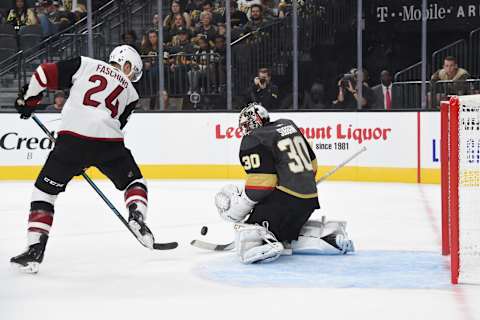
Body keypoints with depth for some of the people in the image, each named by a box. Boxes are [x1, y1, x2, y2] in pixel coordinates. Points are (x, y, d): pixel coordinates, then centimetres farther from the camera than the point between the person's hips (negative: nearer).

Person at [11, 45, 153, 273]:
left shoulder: (85, 65, 17)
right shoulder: (129, 92, 22)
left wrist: (28, 99, 23)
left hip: (72, 138, -1)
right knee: (134, 182, 24)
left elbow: (45, 74, 8)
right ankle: (136, 215, -4)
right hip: (109, 142, 1)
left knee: (44, 190, 11)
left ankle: (35, 249, 2)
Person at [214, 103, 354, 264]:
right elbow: (311, 164, 22)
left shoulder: (253, 141, -6)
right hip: (309, 200, 8)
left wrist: (236, 205, -7)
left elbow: (260, 184, -15)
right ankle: (330, 233, 12)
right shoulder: (288, 125, 17)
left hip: (284, 199, -8)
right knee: (287, 230, 29)